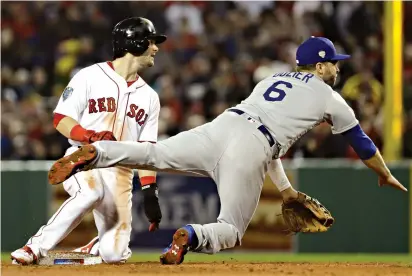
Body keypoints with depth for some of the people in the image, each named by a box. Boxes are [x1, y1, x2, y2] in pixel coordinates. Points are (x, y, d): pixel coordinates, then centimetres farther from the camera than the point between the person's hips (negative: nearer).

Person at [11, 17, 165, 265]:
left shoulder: (149, 96, 14)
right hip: (82, 160, -4)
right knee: (92, 191, -40)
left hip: (120, 172, 4)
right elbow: (61, 120, -4)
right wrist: (92, 136, -23)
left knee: (114, 254, -13)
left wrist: (150, 192, -2)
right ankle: (35, 249, -29)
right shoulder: (90, 77, 0)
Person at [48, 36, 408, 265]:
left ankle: (93, 154, -30)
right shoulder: (328, 97, 17)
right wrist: (386, 176, 45)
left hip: (221, 125, 5)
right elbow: (361, 142, 27)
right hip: (249, 153, -5)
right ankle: (190, 236, -33)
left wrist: (285, 188, 51)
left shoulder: (273, 79, 33)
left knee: (153, 154, -3)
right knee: (230, 230, -1)